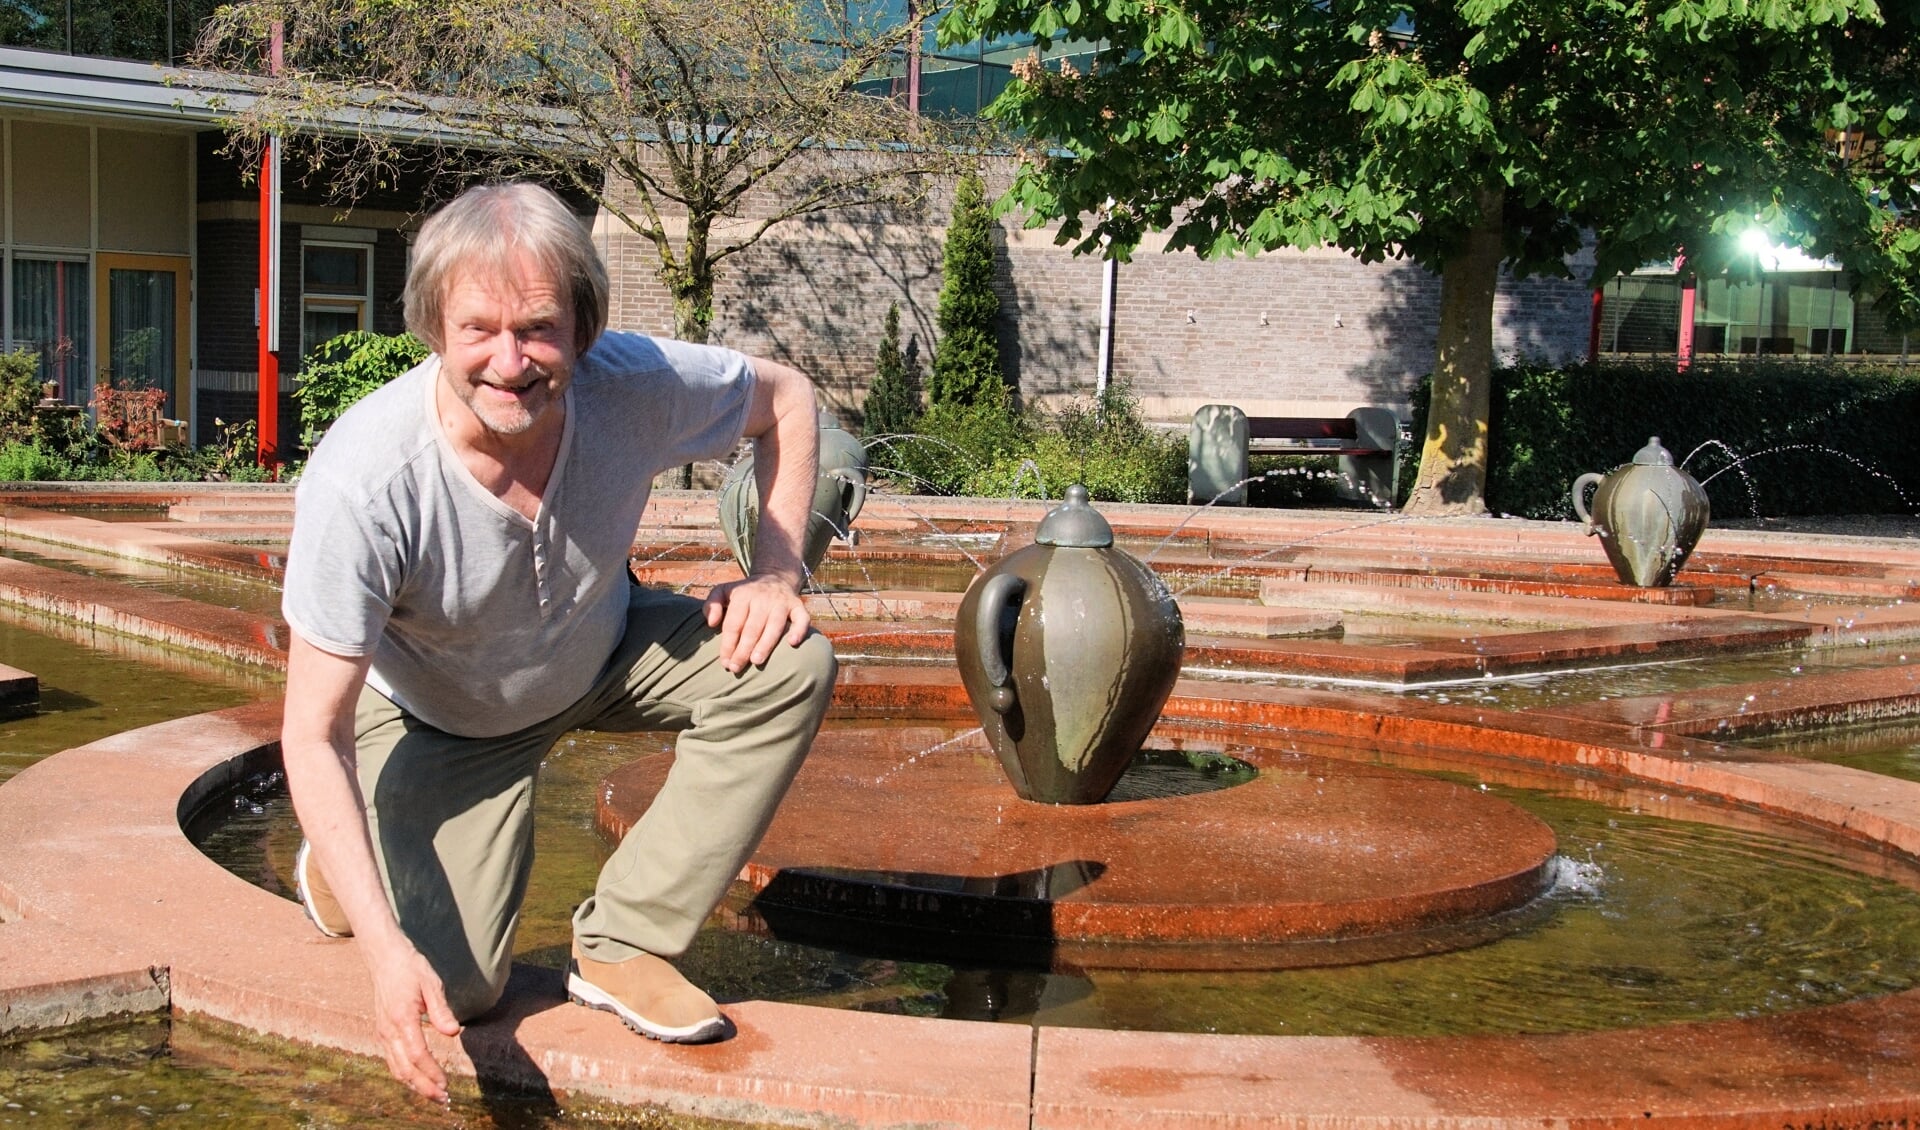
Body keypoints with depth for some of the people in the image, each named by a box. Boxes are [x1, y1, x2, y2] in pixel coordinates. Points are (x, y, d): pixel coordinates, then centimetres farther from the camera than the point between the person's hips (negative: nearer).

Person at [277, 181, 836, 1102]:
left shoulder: (634, 386, -29)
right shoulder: (361, 482, -37)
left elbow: (786, 397, -5)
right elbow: (312, 734, -31)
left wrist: (776, 572, -18)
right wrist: (385, 947, -39)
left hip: (602, 657, 3)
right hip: (438, 718, -3)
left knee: (789, 667, -20)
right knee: (451, 989, -15)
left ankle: (625, 945, -9)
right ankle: (353, 863, 21)